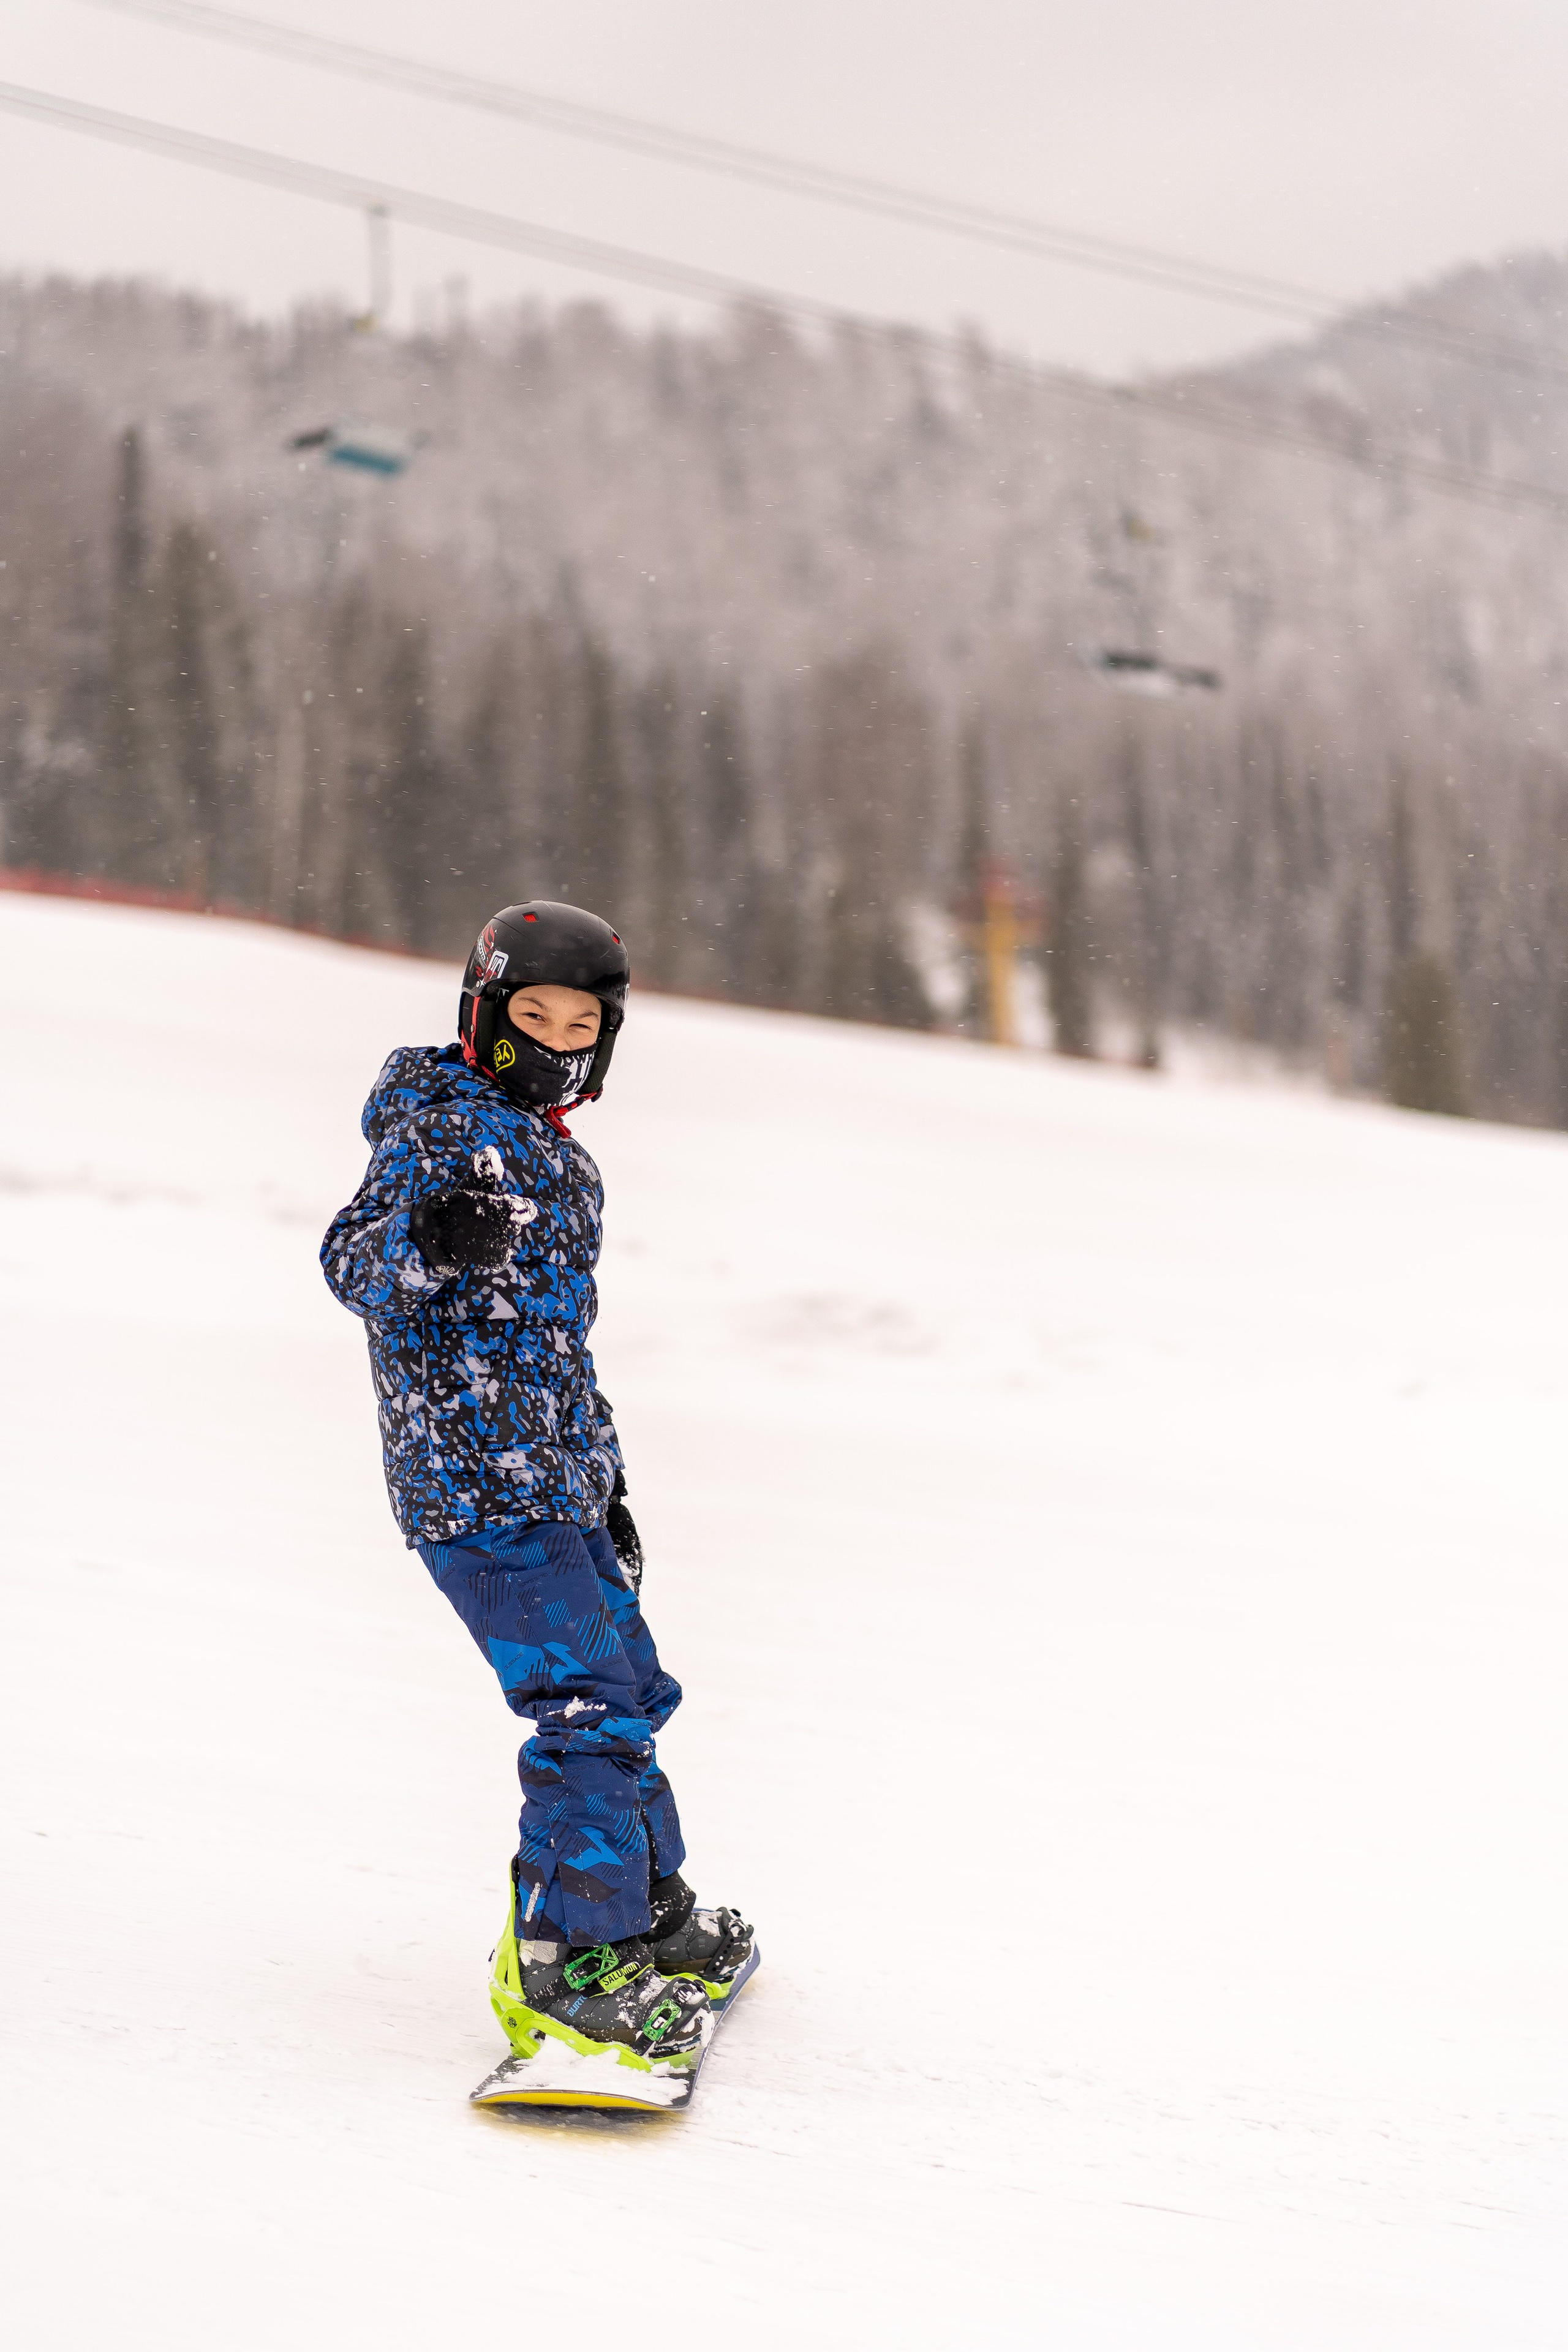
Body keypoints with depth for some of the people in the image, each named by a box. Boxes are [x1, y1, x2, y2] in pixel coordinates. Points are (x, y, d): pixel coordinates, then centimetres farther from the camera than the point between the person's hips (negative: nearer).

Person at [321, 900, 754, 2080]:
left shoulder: (554, 1153, 19)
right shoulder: (444, 1125, -9)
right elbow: (353, 1262, -20)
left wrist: (604, 1478, 28)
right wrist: (425, 1237, -43)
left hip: (554, 1479, 9)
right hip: (477, 1474, -9)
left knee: (627, 1687, 19)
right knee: (591, 1705, -14)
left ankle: (648, 1905, 36)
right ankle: (570, 1961, -9)